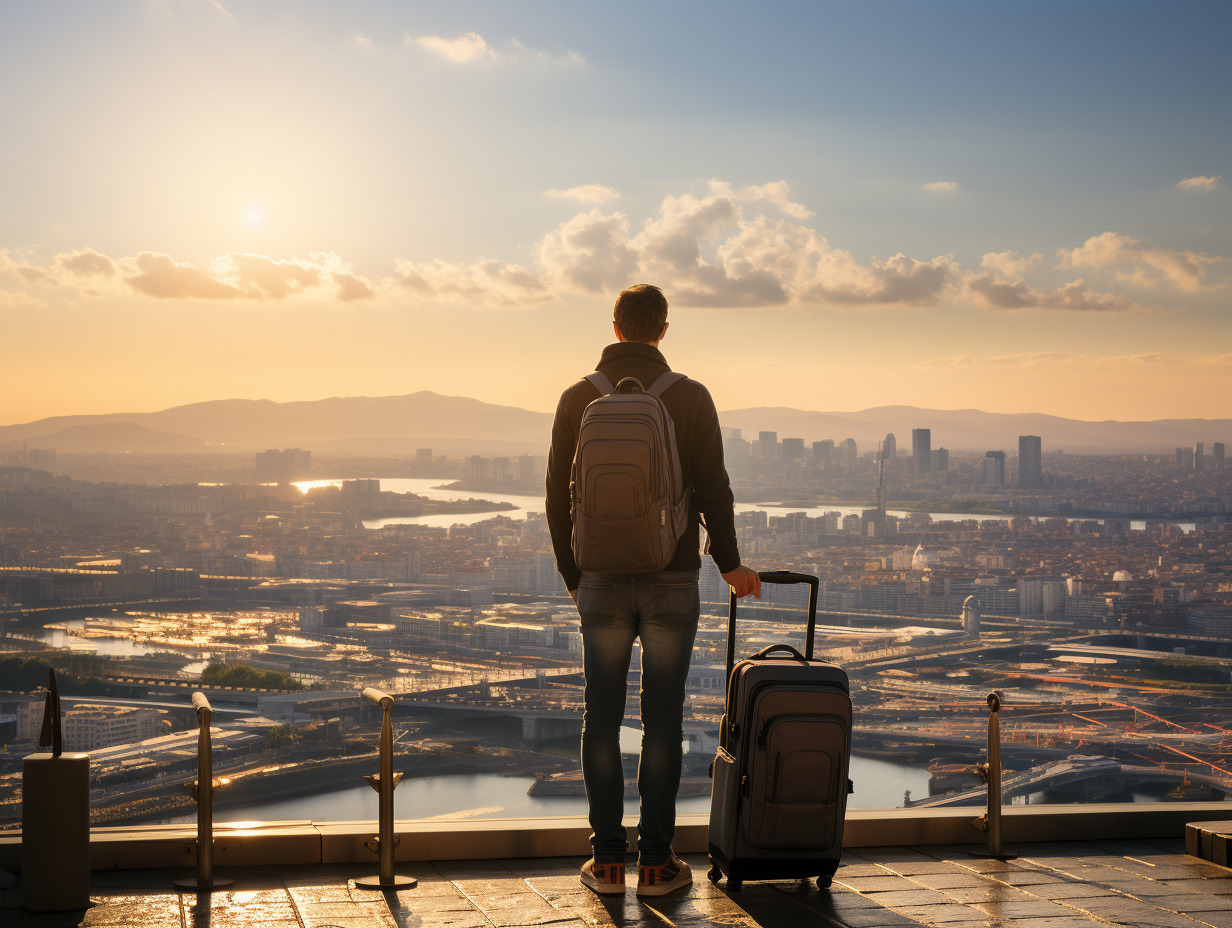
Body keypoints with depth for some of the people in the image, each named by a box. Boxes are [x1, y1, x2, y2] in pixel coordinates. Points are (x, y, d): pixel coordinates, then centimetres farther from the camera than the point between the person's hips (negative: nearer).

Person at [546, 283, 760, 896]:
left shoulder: (577, 399, 2)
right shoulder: (690, 398, -3)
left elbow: (558, 496, 4)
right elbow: (713, 489, -4)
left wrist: (573, 576, 15)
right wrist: (729, 564, 10)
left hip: (602, 581, 1)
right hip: (672, 580, -1)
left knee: (602, 718, 7)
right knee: (662, 719, 4)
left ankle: (606, 861, 10)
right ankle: (656, 862, 8)